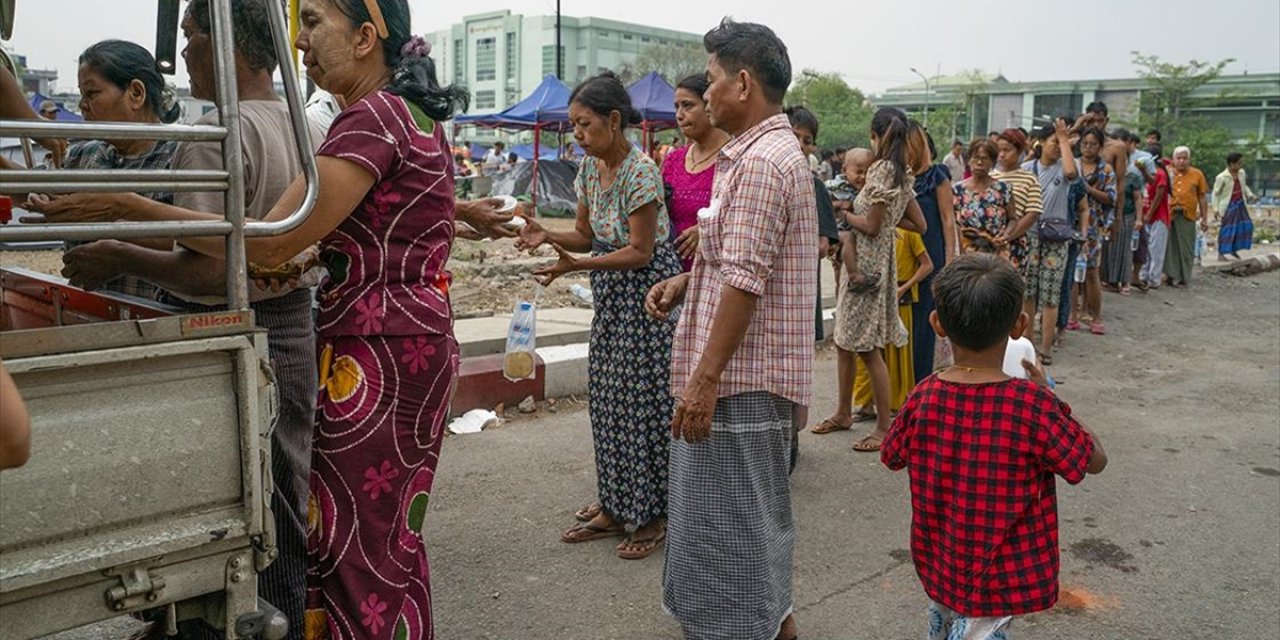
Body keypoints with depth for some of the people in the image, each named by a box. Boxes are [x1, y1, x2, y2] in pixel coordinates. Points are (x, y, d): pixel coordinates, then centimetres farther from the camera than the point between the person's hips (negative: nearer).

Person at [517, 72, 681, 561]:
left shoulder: (640, 171, -20)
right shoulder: (590, 167, 5)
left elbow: (640, 252, -20)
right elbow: (587, 236, 10)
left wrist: (576, 265, -26)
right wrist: (547, 236, -9)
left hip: (647, 291, -8)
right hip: (611, 295, 9)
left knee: (642, 401, -1)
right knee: (608, 401, 12)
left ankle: (652, 517, 13)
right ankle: (615, 509, 24)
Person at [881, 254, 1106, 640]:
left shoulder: (923, 399, -14)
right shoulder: (1034, 406, -24)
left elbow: (892, 458, 5)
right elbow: (1095, 460, -8)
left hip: (938, 565, 4)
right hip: (1001, 578, -4)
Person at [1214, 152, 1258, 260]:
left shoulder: (1242, 173, 1)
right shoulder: (1222, 177, -16)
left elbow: (1244, 186, 18)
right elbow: (1215, 193, -9)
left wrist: (1251, 195, 1)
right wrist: (1216, 209, -12)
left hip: (1240, 204, 6)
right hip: (1229, 206, -6)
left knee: (1245, 225, 5)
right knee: (1227, 229, -4)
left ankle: (1234, 249, 21)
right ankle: (1221, 254, 5)